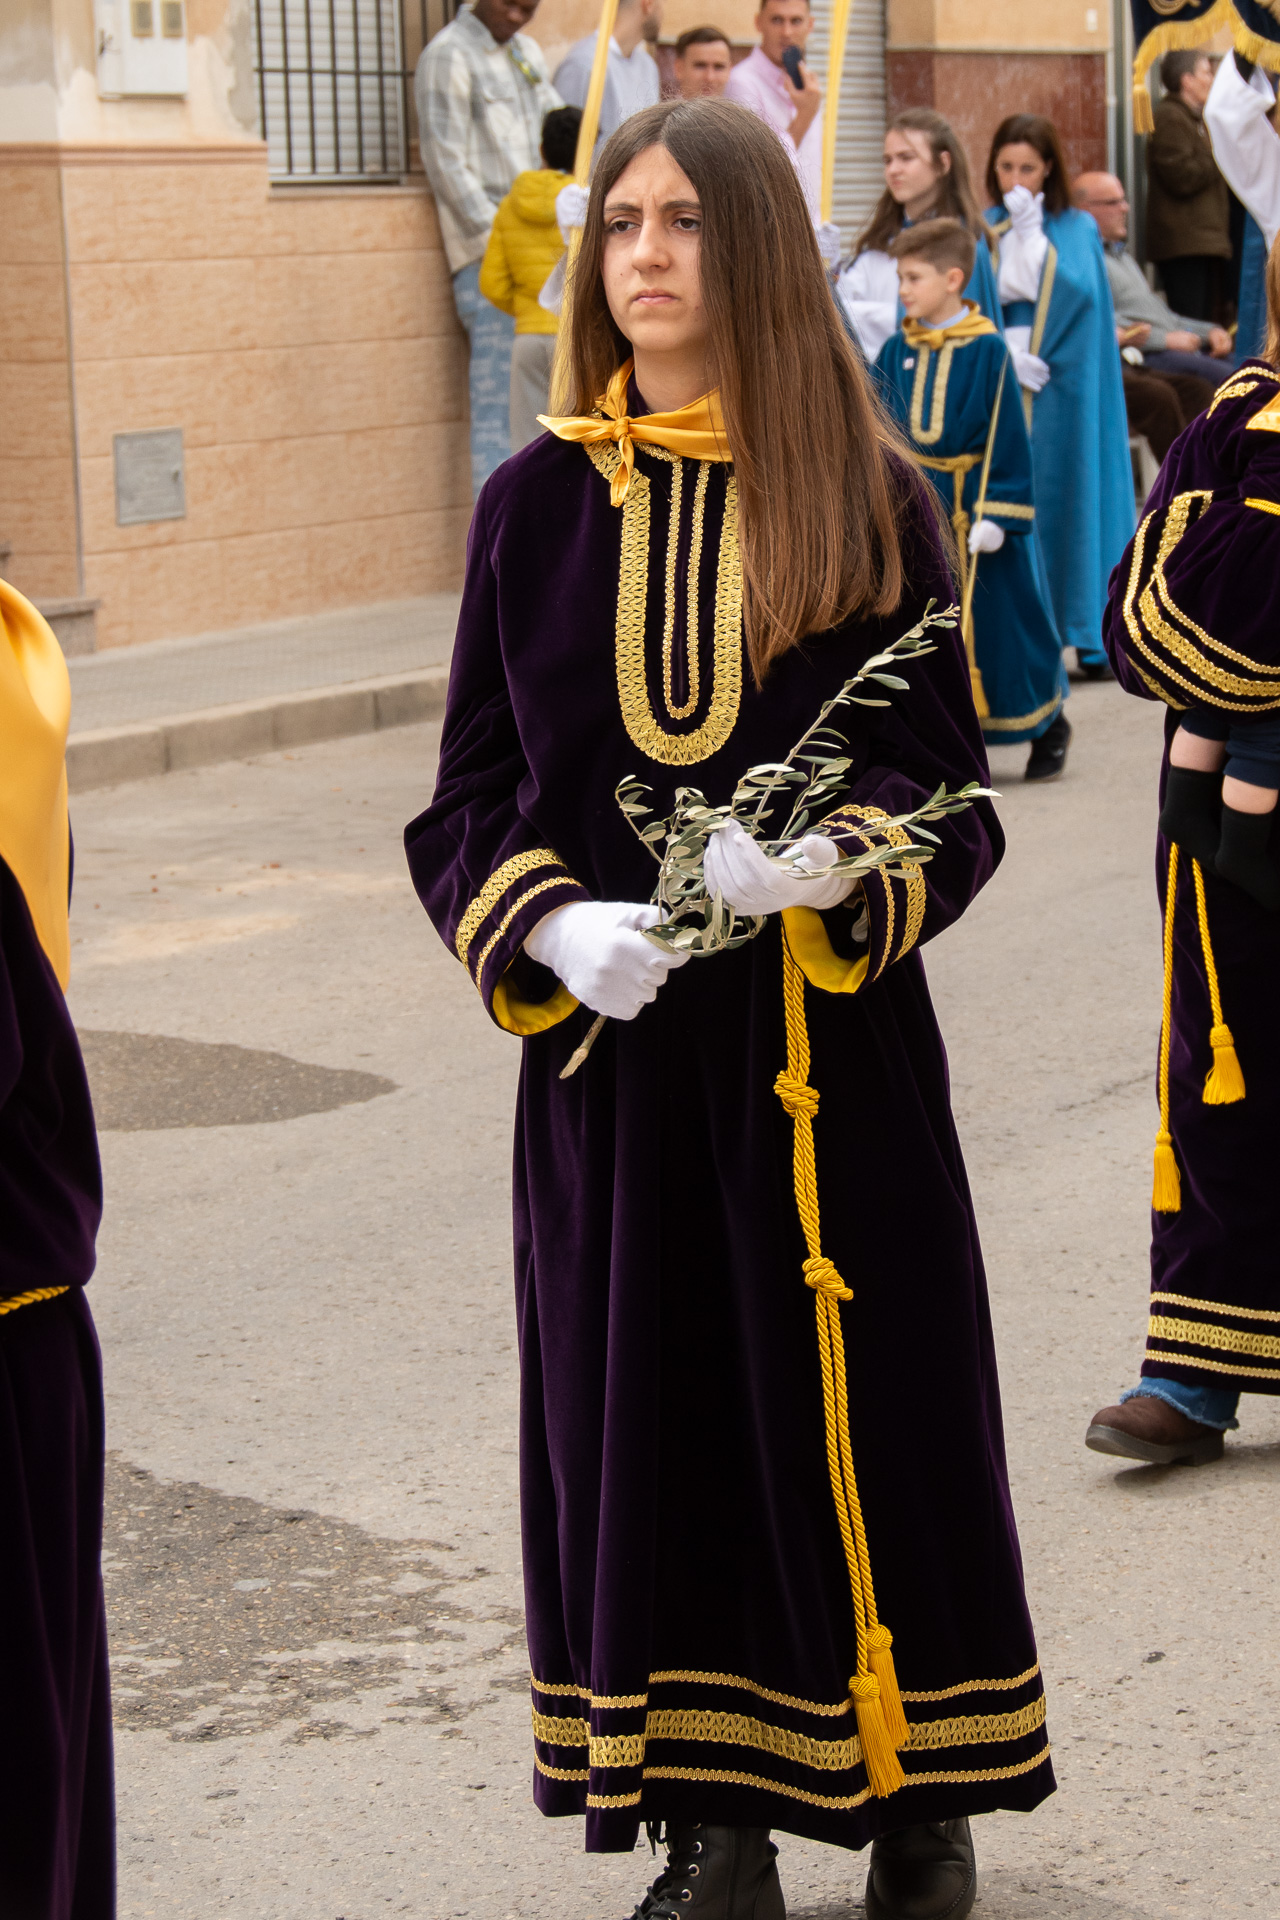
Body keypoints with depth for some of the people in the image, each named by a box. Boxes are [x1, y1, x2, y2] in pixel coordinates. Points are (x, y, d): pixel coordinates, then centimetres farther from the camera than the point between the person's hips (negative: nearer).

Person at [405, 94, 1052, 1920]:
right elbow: (467, 803, 5)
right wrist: (548, 924, -15)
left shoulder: (871, 500, 0)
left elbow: (957, 795, -1)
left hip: (832, 1047, -1)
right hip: (609, 1046, 2)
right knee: (649, 1418, 5)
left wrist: (839, 862, -22)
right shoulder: (536, 503, 4)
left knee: (859, 1407, 5)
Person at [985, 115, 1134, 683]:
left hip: (1062, 390, -1)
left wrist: (1033, 233, -11)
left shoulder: (1077, 229, 6)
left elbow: (1076, 294, -10)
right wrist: (1005, 352, -15)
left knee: (1067, 497, -3)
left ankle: (1089, 638, 1)